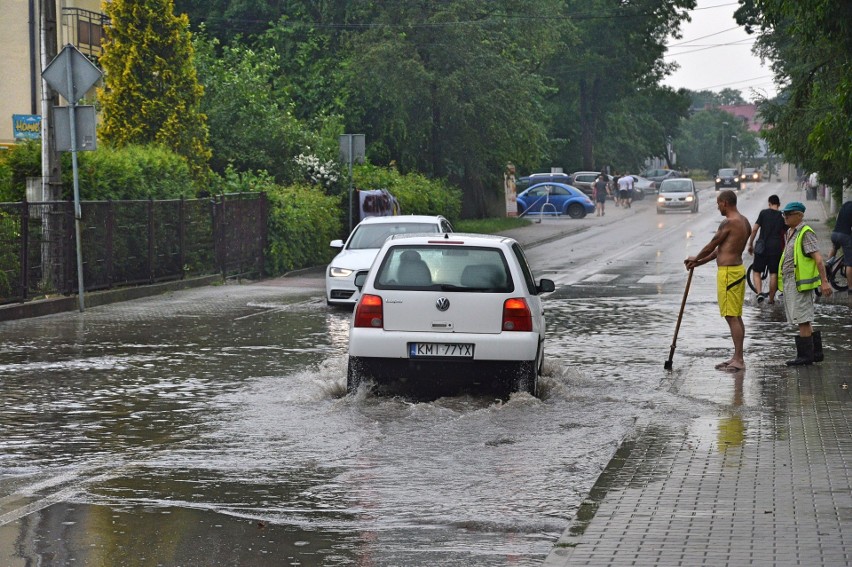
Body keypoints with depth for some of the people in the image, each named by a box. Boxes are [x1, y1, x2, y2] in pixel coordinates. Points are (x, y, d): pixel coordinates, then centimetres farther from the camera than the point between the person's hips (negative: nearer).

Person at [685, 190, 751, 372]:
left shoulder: (728, 223, -18)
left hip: (728, 272, -10)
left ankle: (739, 360, -7)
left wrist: (696, 258, 11)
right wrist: (700, 262, 19)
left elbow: (711, 246, -8)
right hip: (738, 268, 10)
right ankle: (737, 358, 19)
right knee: (736, 317, 14)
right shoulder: (744, 222, 12)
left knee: (731, 317, -7)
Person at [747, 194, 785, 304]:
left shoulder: (764, 213, -1)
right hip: (776, 248, 2)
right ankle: (771, 298, 12)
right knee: (774, 274, 8)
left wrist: (750, 244, 6)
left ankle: (759, 293, -14)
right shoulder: (783, 216, 5)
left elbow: (754, 229, -4)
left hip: (762, 247, -2)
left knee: (756, 271, 6)